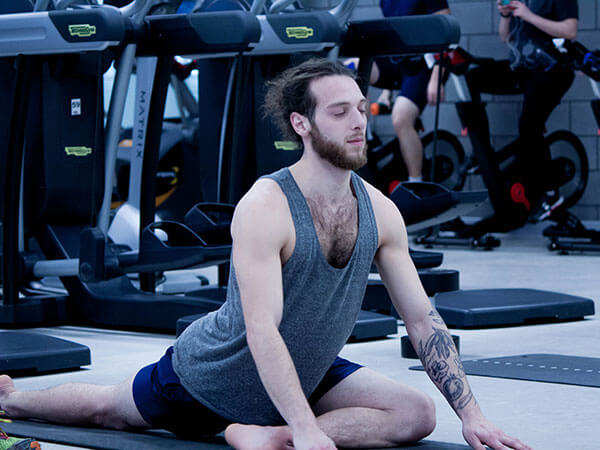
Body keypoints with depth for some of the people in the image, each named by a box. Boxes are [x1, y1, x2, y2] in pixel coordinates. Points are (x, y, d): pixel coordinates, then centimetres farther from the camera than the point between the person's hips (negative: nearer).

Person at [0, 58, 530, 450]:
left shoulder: (380, 211, -13)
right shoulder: (265, 208, -33)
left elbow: (422, 318, -8)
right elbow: (261, 331, -40)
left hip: (304, 375, 5)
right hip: (215, 373, -5)